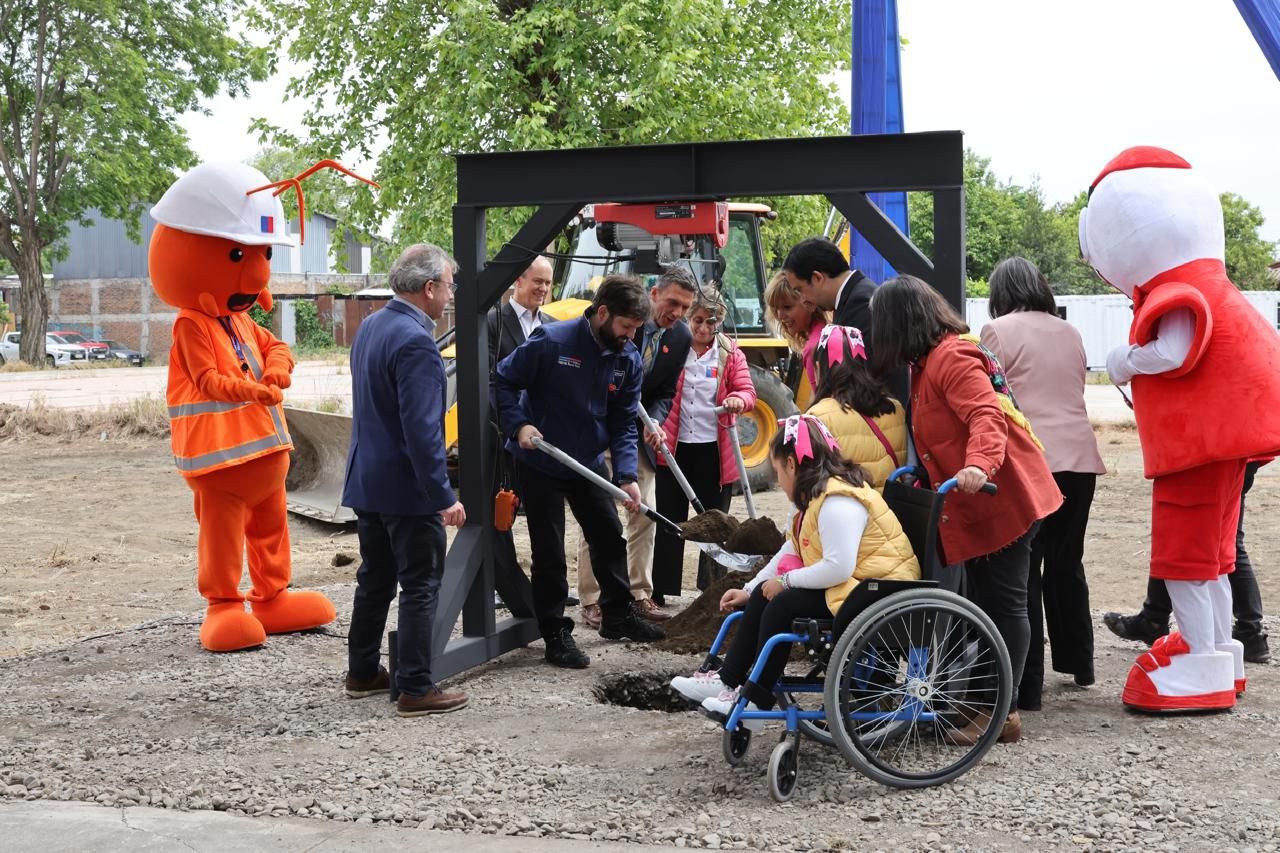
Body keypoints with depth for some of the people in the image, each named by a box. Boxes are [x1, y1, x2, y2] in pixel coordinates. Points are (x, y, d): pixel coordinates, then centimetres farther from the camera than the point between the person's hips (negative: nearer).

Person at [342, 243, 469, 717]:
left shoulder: (370, 327, 9)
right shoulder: (415, 342, -21)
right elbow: (422, 429, -25)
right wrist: (444, 495, -21)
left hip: (366, 482, 9)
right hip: (406, 488, -9)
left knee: (375, 579, 18)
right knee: (421, 587, -1)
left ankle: (362, 673, 27)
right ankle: (416, 690, 3)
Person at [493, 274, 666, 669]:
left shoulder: (628, 360, -6)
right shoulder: (550, 341, -22)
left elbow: (623, 424, -3)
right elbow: (503, 381, -13)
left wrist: (626, 476, -15)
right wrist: (519, 425, -27)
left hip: (589, 463, 6)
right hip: (539, 463, -6)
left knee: (610, 537, 16)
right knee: (549, 552, 1)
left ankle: (617, 614, 35)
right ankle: (556, 635, 11)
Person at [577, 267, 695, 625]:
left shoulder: (681, 336, -3)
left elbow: (666, 392, 1)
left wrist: (653, 422, -17)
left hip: (638, 432, 5)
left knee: (644, 513, 5)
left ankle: (639, 594, 14)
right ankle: (591, 601, 3)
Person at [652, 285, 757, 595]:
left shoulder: (730, 353, 4)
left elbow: (747, 391, -3)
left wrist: (738, 400, -26)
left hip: (715, 451, 1)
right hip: (673, 448, -1)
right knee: (670, 522, 7)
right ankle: (661, 590, 15)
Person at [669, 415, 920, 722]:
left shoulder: (838, 502, -23)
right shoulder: (814, 496, 11)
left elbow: (838, 568, -31)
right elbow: (791, 550, 16)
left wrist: (786, 580, -19)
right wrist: (749, 590, 14)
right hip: (843, 582, 11)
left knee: (782, 604, -20)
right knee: (765, 596, 6)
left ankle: (755, 701, -10)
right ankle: (728, 680, 8)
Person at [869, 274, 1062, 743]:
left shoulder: (951, 358, -17)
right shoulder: (928, 363, 17)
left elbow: (986, 415, -30)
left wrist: (979, 464, -44)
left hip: (1003, 498, -11)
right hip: (976, 506, 11)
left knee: (1003, 602, -5)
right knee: (982, 603, 14)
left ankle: (1003, 713, -1)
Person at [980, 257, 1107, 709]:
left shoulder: (999, 330, -2)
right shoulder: (1070, 333, 15)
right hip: (1080, 457, 6)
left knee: (1022, 571, -4)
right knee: (1067, 564, 20)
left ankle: (1027, 686, -5)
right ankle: (1079, 664, 31)